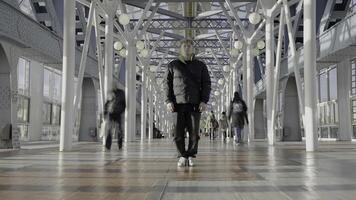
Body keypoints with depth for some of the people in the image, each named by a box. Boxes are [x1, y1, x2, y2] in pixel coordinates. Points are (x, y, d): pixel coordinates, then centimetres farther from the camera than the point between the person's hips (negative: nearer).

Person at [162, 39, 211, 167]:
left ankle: (191, 156, 8)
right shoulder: (173, 65, 12)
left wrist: (204, 101, -2)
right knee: (179, 133, -2)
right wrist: (168, 101, -3)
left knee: (194, 133, -3)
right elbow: (166, 83, 9)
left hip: (195, 104, 0)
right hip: (178, 103, 0)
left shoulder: (200, 66, 14)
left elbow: (206, 84, 10)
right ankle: (182, 156, 7)